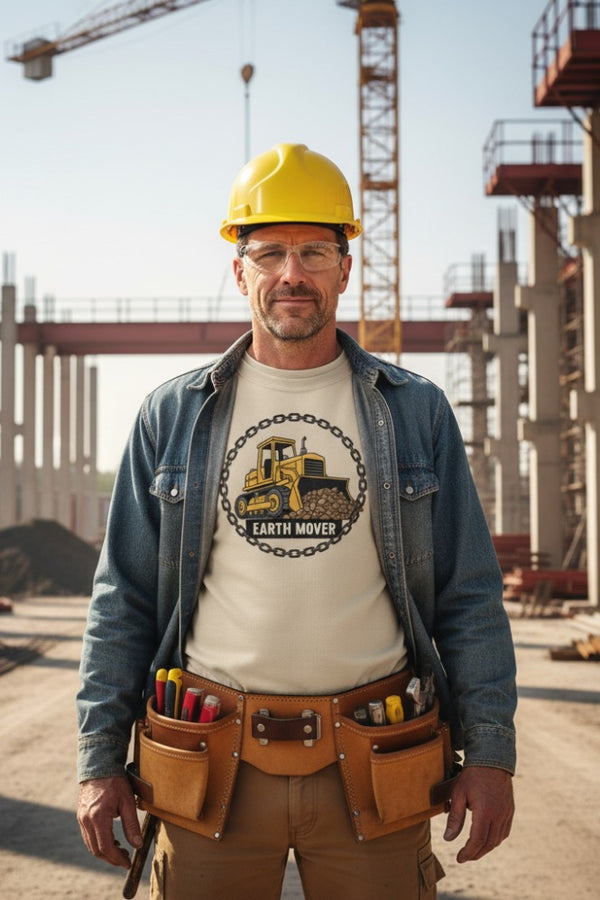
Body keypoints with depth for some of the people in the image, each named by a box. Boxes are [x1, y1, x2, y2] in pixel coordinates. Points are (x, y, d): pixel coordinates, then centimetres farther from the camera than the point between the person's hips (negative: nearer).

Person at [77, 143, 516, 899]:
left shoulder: (415, 412, 5)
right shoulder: (172, 417, 5)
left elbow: (468, 596, 5)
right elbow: (123, 599, 7)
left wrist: (489, 751, -1)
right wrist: (100, 760, 2)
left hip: (373, 770, 0)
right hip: (213, 766, 0)